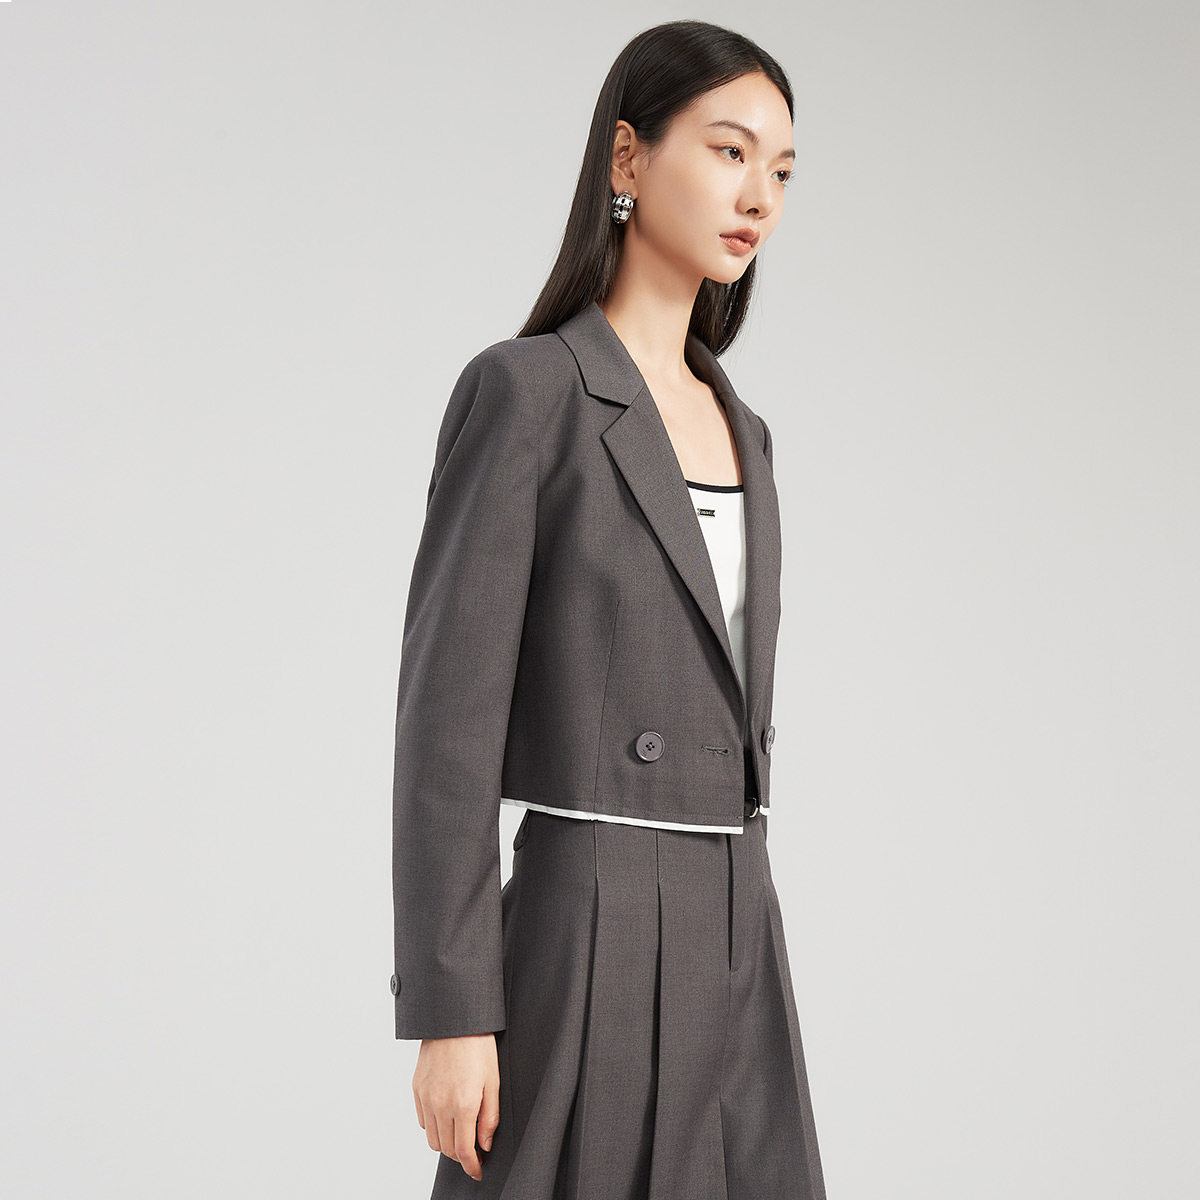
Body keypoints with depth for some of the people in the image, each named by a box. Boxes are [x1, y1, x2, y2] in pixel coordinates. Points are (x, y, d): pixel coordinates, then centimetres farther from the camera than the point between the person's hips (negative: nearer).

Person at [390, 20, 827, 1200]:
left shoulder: (737, 433, 15)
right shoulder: (522, 391, -10)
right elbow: (448, 714, -13)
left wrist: (741, 969, 19)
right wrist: (450, 1015, -16)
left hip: (733, 956, 8)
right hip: (587, 952, -8)